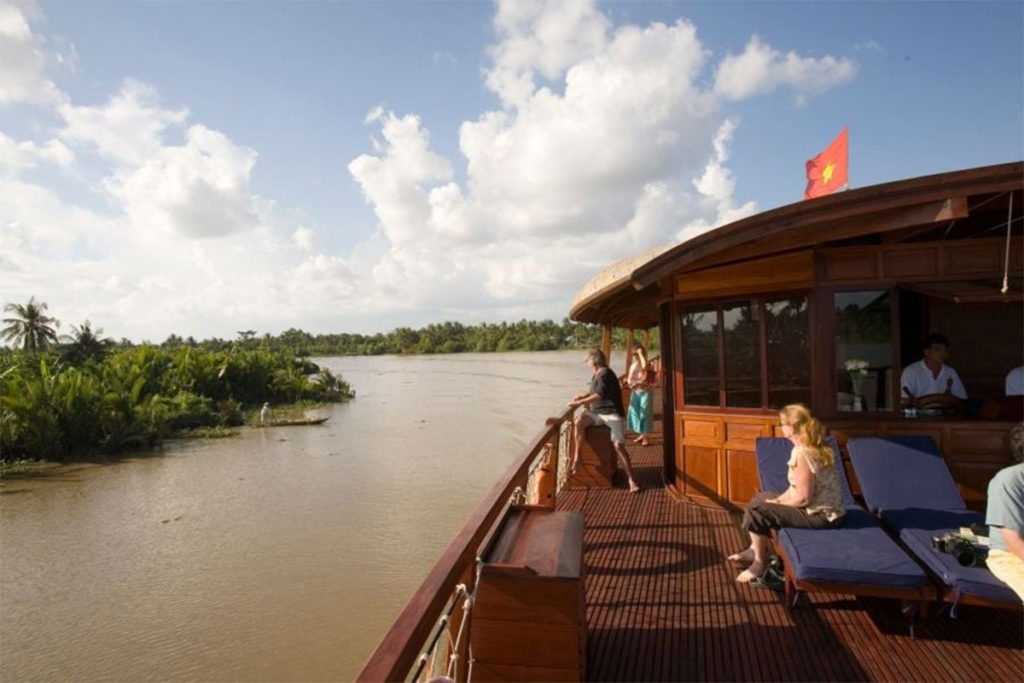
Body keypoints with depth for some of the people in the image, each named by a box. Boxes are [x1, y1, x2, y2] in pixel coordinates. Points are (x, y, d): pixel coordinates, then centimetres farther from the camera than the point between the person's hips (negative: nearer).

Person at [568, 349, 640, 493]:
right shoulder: (596, 375, 14)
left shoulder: (605, 373, -13)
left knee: (618, 445, -16)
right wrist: (582, 396, 12)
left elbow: (599, 395, -23)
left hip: (611, 412, -7)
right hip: (597, 412, 7)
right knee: (579, 422, -22)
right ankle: (576, 457, -18)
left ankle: (632, 481, -12)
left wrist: (579, 403, -22)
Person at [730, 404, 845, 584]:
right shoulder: (814, 447, 6)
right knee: (761, 497, 17)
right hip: (823, 507, 10)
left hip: (819, 514, -10)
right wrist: (778, 500, 5)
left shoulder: (802, 454, -25)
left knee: (756, 509, -13)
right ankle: (755, 549, 25)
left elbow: (803, 498, -25)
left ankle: (760, 563, 3)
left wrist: (776, 503, -9)